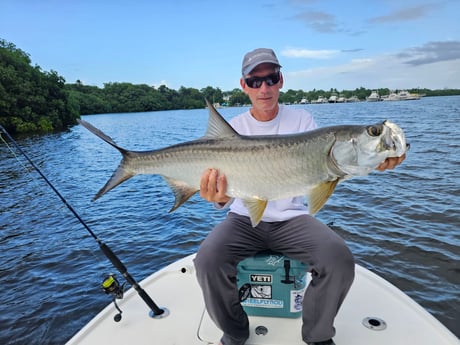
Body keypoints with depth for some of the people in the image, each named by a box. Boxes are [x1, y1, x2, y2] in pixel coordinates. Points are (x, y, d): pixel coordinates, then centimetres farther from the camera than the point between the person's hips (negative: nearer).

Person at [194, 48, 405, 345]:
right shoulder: (234, 128, -3)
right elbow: (225, 186, -12)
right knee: (208, 260, -25)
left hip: (291, 218, 1)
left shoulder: (302, 120, 0)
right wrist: (221, 198, -37)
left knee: (340, 260, -24)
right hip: (245, 220, 0)